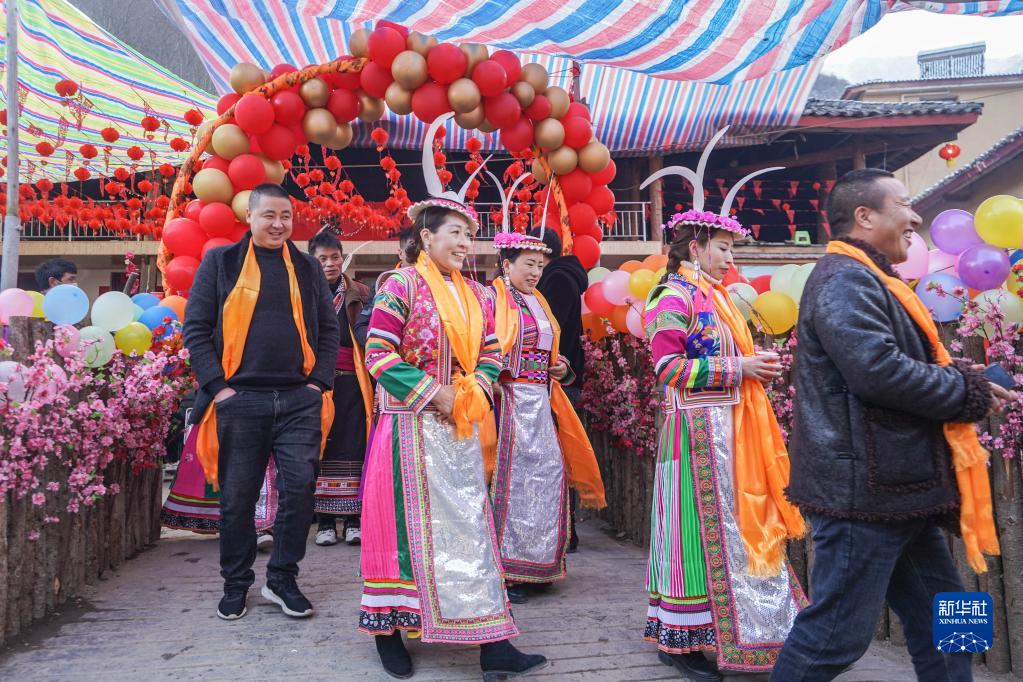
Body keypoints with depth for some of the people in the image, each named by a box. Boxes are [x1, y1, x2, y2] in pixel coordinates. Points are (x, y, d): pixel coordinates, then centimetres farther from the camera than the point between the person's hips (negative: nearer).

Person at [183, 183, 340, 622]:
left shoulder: (307, 268, 13)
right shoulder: (221, 263, 7)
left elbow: (329, 330, 13)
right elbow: (196, 328, 3)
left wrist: (320, 382, 1)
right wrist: (217, 385, -6)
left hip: (299, 400, 2)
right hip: (239, 400, -1)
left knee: (299, 490, -1)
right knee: (237, 498, 6)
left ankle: (282, 579, 17)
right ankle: (236, 583, 25)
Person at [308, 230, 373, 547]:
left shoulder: (360, 293, 11)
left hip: (351, 382, 1)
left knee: (353, 447, 0)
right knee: (319, 448, 1)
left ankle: (353, 519, 8)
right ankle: (325, 520, 10)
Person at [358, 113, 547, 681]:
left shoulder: (474, 294, 11)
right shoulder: (401, 285, -9)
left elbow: (489, 350, 18)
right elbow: (379, 356, -14)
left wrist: (479, 385, -3)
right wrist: (432, 395, -17)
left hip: (460, 426, 6)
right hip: (411, 426, -6)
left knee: (470, 525, 6)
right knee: (407, 525, 2)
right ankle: (388, 628, 20)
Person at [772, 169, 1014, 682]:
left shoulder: (867, 279, 19)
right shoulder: (844, 279, -15)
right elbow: (877, 369, -28)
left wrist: (964, 381, 7)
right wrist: (967, 391, -12)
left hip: (899, 485, 11)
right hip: (865, 489, -11)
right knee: (837, 632, -2)